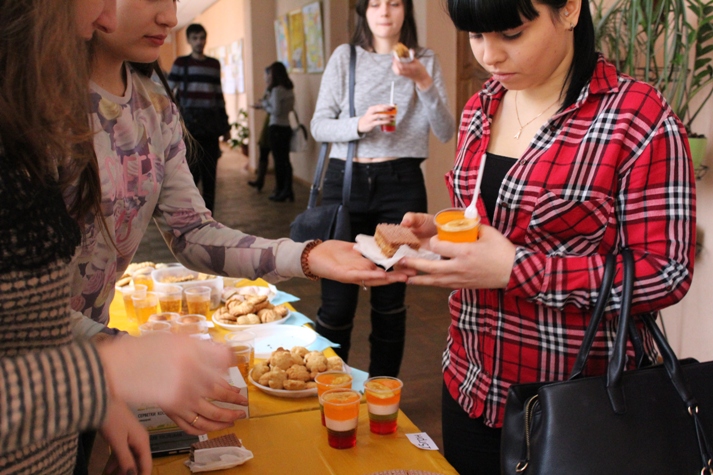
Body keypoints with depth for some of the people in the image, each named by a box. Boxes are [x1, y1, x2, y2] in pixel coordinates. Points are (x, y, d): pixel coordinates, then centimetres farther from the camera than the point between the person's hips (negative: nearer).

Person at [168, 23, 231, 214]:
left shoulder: (214, 64, 14)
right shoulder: (181, 63, 1)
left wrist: (225, 125, 17)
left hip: (210, 123, 4)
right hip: (190, 122, -4)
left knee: (210, 173, 5)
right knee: (191, 171, -6)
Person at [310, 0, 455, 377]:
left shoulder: (425, 61, 7)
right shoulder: (345, 57, 5)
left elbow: (445, 133, -2)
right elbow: (319, 126, 1)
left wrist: (423, 82, -16)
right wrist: (358, 125, -18)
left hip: (401, 184, 1)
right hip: (346, 181, 0)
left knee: (390, 300, 9)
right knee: (337, 302, -1)